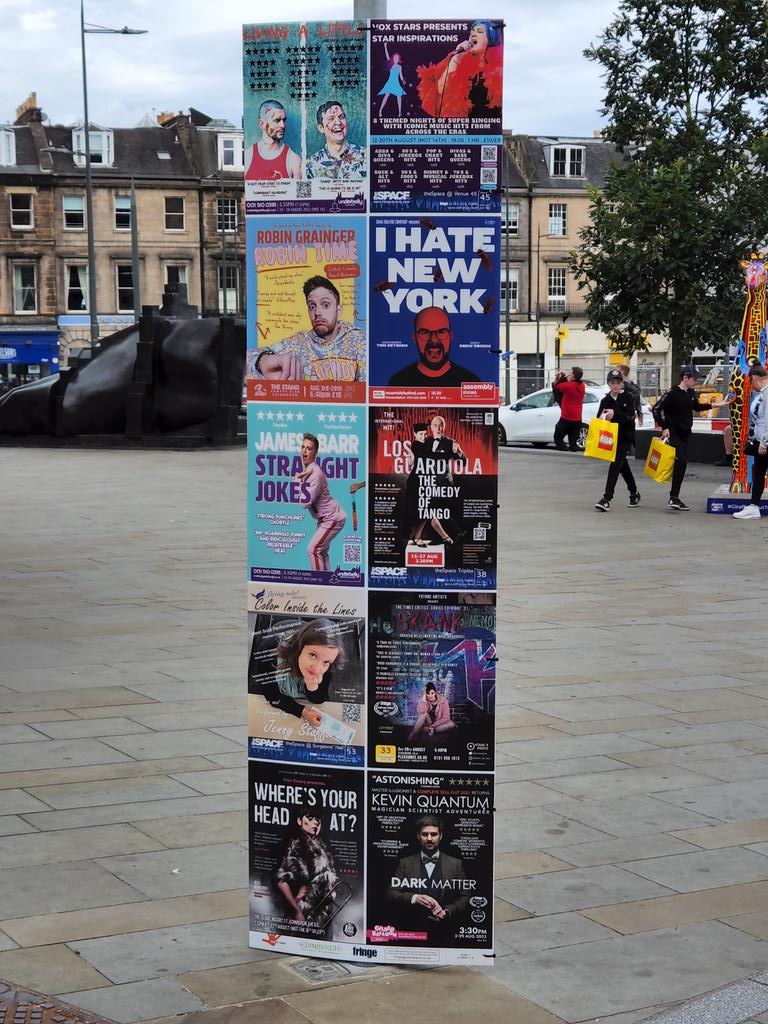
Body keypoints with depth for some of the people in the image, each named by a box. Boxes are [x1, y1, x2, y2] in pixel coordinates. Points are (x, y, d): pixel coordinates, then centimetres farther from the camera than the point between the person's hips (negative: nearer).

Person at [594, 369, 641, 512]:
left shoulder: (628, 397, -8)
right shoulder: (606, 400, 3)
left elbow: (630, 417, -18)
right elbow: (599, 418, 0)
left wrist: (615, 414, -31)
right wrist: (602, 418, -23)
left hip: (626, 438, -5)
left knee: (615, 465, -14)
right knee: (623, 466, 16)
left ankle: (607, 499, -19)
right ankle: (634, 493, 35)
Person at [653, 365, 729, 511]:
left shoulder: (691, 393, 7)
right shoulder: (672, 393, -15)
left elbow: (696, 406, 26)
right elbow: (656, 410, -16)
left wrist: (714, 405, 19)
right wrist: (664, 427, -18)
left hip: (685, 434, 8)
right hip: (673, 433, -8)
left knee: (681, 464, 7)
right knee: (681, 461, -18)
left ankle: (674, 498, 13)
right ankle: (673, 498, -15)